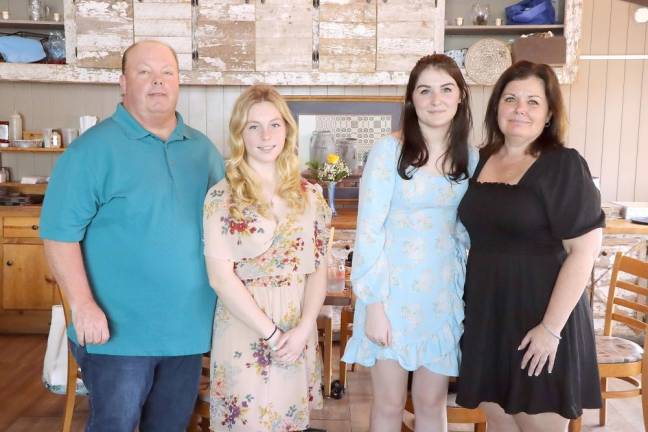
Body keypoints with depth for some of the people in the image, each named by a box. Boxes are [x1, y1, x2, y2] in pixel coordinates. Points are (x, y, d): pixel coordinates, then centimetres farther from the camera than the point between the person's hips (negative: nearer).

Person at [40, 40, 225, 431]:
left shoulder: (203, 149, 8)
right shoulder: (94, 148, -9)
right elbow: (60, 234, -12)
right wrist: (83, 305, -19)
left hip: (189, 328, 6)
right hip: (119, 331, -5)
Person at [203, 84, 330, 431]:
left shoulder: (310, 195, 4)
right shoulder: (222, 197, -7)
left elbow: (318, 269, 4)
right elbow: (220, 276, -12)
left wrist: (303, 329, -9)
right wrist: (271, 334, -13)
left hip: (298, 332, 4)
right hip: (244, 330, -3)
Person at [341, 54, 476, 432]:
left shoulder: (471, 158, 4)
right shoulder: (389, 150, -10)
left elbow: (470, 231, 11)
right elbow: (369, 230, -12)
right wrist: (373, 303, -15)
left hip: (445, 294, 4)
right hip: (394, 290, -3)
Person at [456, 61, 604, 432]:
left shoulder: (563, 165, -10)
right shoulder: (480, 161, 7)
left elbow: (584, 251, -15)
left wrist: (551, 327, -18)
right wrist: (468, 306, 10)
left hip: (539, 315, -5)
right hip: (486, 314, 5)